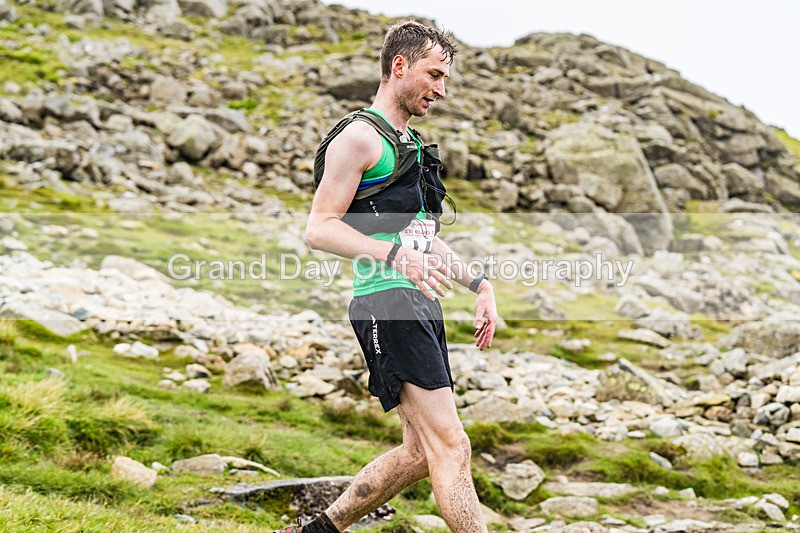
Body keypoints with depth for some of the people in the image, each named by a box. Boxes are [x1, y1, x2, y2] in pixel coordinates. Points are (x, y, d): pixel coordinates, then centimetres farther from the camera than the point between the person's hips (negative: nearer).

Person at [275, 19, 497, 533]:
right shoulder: (360, 138, -6)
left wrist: (478, 283, 20)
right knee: (451, 446, -13)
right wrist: (395, 254, -26)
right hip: (387, 304, -10)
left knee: (422, 451, 11)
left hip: (421, 305, 10)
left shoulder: (411, 142, 23)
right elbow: (320, 228, -14)